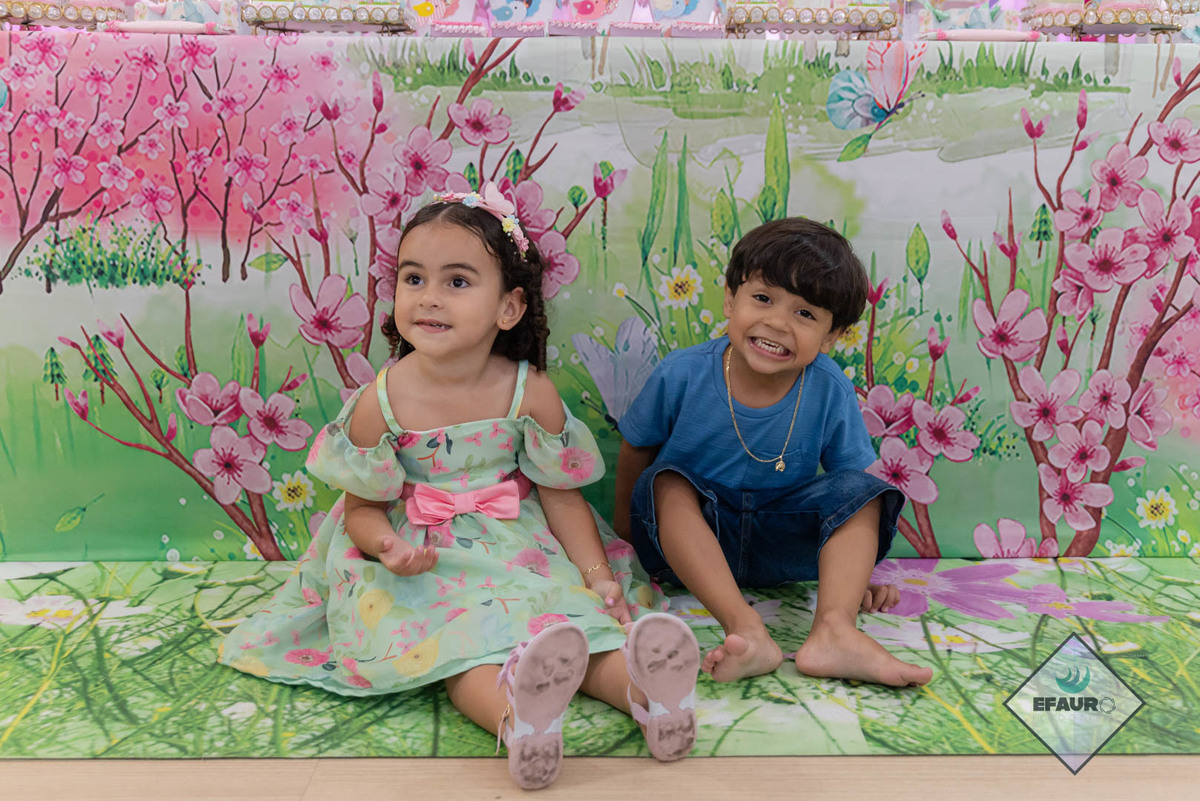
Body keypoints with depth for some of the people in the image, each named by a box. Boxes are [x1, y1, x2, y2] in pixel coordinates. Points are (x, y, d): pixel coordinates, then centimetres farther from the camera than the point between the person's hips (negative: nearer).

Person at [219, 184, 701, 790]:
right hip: (424, 563, -2)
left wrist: (598, 574, -11)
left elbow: (563, 495, -2)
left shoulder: (530, 393, -11)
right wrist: (388, 547, -26)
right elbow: (363, 507, -3)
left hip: (518, 547, 3)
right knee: (463, 647, -30)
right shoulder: (381, 402, -13)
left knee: (582, 614, -22)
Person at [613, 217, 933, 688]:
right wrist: (629, 526, 11)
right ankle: (745, 629, -44)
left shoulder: (830, 389, -12)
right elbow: (636, 449, 1)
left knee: (861, 491, -19)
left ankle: (834, 630, -37)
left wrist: (856, 565, -3)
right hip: (692, 542, -1)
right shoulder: (680, 376, -16)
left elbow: (851, 473, 0)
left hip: (781, 547, 2)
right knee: (669, 482, -31)